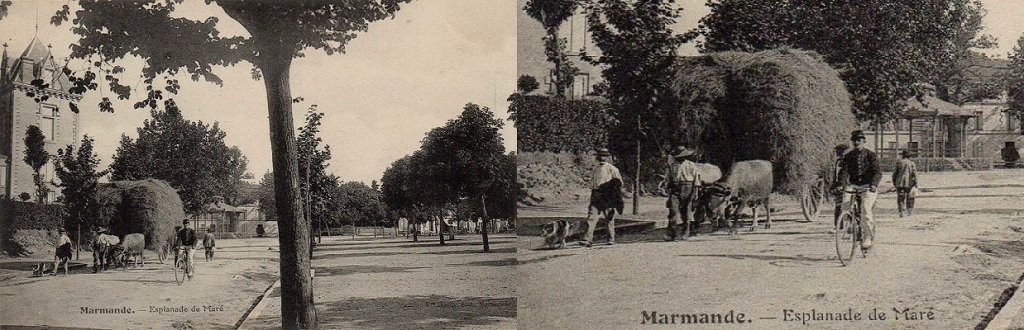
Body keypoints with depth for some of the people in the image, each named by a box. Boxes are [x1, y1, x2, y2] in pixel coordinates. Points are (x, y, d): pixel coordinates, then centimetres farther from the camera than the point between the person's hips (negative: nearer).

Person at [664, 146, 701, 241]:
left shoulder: (691, 165, 3)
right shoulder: (672, 166, 12)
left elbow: (696, 179, 2)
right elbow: (669, 179, 17)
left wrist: (695, 192, -6)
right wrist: (669, 193, 15)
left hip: (687, 191, -2)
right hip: (675, 191, 2)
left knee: (686, 212, 3)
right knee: (673, 212, -10)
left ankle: (686, 233, 16)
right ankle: (670, 234, -13)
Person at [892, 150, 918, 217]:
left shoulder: (899, 162, 1)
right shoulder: (912, 163, 2)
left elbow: (895, 173, 2)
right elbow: (914, 174, -4)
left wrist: (894, 181, 14)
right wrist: (915, 183, -3)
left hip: (900, 183, -1)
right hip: (909, 184, 1)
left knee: (900, 198, 1)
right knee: (909, 198, 14)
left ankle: (901, 212, -10)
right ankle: (910, 211, 16)